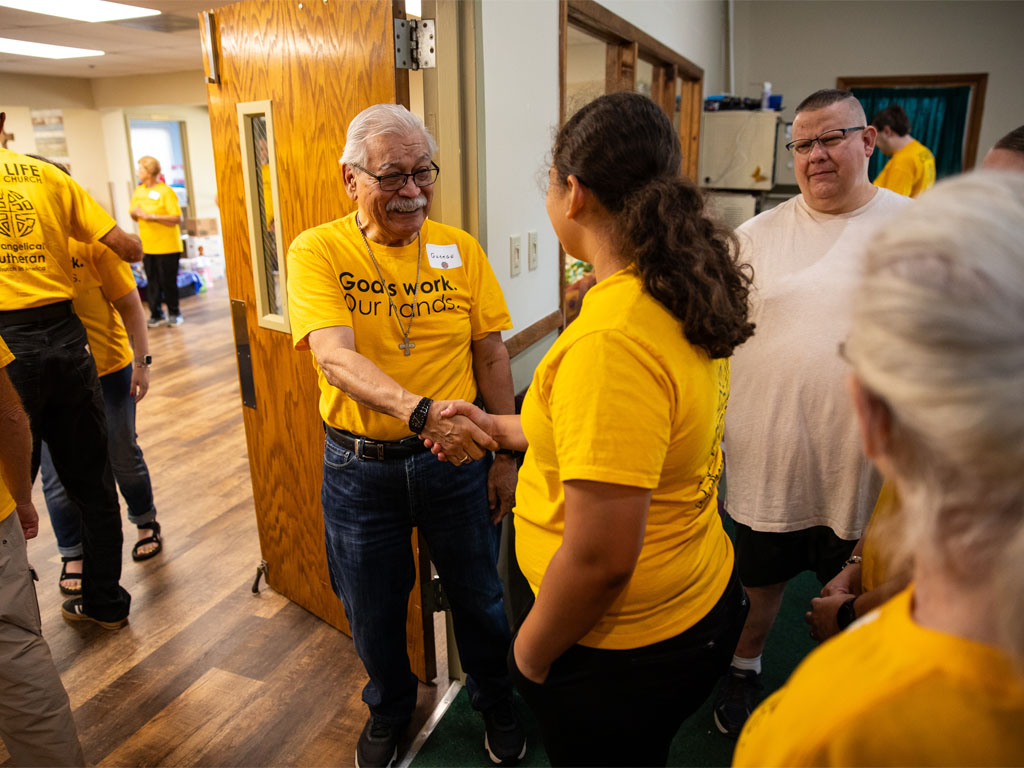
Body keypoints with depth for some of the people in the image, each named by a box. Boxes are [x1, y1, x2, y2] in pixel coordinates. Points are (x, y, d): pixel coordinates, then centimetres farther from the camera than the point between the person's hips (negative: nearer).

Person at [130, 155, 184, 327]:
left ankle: (174, 314, 14)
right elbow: (134, 214, 22)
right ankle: (156, 314, 15)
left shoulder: (165, 191, -9)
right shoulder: (138, 191, 12)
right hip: (147, 246, 6)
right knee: (152, 281, 7)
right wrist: (135, 213, -2)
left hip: (167, 246, -6)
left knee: (168, 281, 0)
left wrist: (152, 216, -21)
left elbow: (177, 218, -17)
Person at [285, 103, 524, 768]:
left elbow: (491, 354, 2)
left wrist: (505, 453, 1)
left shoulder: (461, 250, -3)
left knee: (477, 596, 19)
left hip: (456, 460, 2)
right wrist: (420, 410, -43)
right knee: (374, 612, 19)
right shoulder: (318, 252, -11)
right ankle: (390, 707, 50)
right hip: (360, 467, -1)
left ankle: (495, 700, 49)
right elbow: (335, 358, -25)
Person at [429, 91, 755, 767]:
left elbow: (600, 558, -30)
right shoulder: (684, 297, -3)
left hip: (628, 651, -8)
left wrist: (530, 653, -12)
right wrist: (505, 428, 16)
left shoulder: (612, 338, -33)